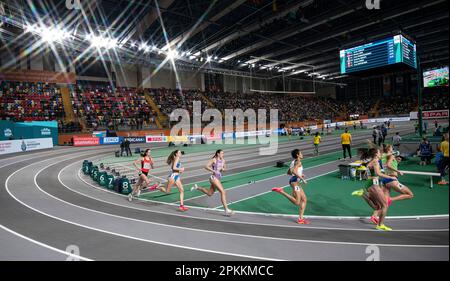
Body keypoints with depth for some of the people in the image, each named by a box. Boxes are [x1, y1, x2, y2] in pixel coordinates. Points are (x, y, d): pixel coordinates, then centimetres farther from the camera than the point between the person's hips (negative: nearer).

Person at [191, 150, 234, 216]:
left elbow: (224, 168, 19)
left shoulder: (223, 160, 10)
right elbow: (206, 166, -11)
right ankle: (226, 210, -15)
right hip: (214, 177, -8)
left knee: (209, 194, 18)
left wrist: (223, 169, -4)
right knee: (223, 192, -17)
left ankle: (197, 187, 34)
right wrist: (214, 171, -21)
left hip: (218, 178, 9)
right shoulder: (214, 159, -9)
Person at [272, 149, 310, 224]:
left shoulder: (294, 162, 18)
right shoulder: (298, 162, -9)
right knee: (297, 202, -12)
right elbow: (294, 171, -25)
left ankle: (300, 219, 12)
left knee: (304, 199, 10)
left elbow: (288, 172, 23)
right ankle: (281, 191, -13)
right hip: (295, 182, -10)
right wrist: (302, 179, -19)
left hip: (296, 182, 10)